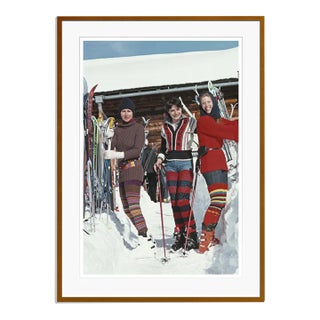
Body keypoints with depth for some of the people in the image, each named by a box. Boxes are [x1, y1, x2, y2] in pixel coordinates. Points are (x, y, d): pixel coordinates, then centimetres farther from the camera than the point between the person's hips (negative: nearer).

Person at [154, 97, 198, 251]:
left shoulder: (190, 122, 1)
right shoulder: (165, 126, 14)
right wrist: (160, 159, 4)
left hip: (186, 163, -5)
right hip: (170, 164, 5)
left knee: (183, 200, -15)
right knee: (174, 201, 0)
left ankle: (192, 236, -7)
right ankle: (179, 235, 7)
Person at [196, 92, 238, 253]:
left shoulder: (218, 120, 21)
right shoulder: (203, 120, -5)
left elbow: (233, 125, 7)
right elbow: (225, 132, -13)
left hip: (219, 161, 9)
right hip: (209, 161, -9)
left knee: (221, 200, 7)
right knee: (218, 200, -18)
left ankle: (209, 236, 11)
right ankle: (205, 238, -19)